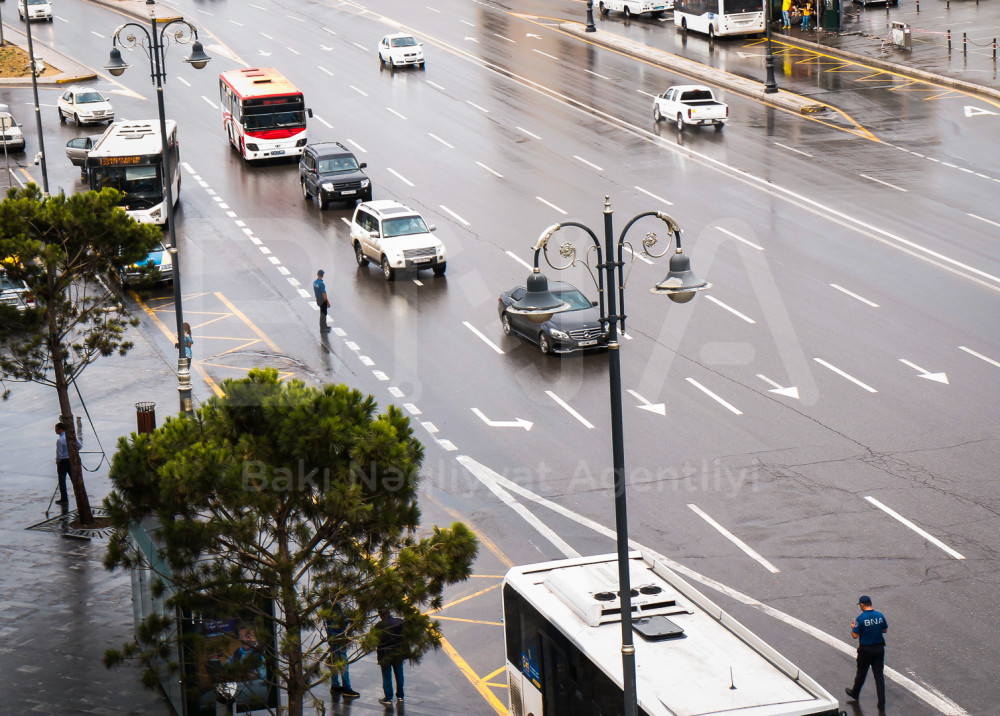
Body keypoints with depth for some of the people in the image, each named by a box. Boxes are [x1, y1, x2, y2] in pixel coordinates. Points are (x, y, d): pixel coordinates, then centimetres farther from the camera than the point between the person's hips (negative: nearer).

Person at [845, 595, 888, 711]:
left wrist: (853, 627, 5)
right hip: (879, 648, 3)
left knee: (861, 673, 17)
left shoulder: (861, 618, -18)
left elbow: (855, 635, -15)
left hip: (865, 650, -3)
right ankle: (881, 703, 3)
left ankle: (855, 693, 39)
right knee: (879, 675, 6)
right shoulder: (880, 616, -4)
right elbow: (885, 630, 9)